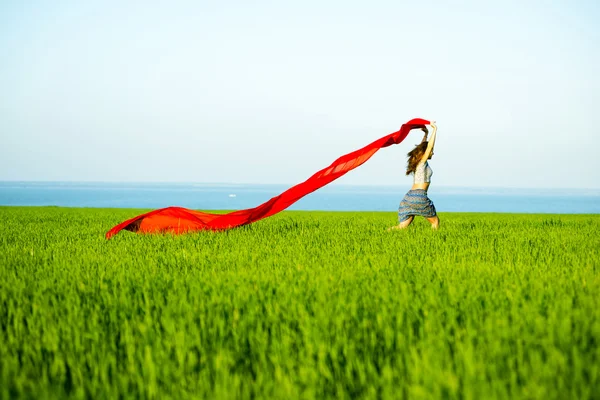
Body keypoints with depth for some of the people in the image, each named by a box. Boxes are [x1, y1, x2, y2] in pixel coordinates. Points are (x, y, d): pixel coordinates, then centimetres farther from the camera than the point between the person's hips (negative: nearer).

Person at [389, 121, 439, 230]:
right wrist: (434, 129, -7)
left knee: (402, 226, -1)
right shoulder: (423, 162, -2)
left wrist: (426, 133, 42)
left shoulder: (417, 162, 20)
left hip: (409, 196, 8)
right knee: (435, 222, 8)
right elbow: (430, 145, -12)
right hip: (419, 196, -8)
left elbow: (422, 147, 37)